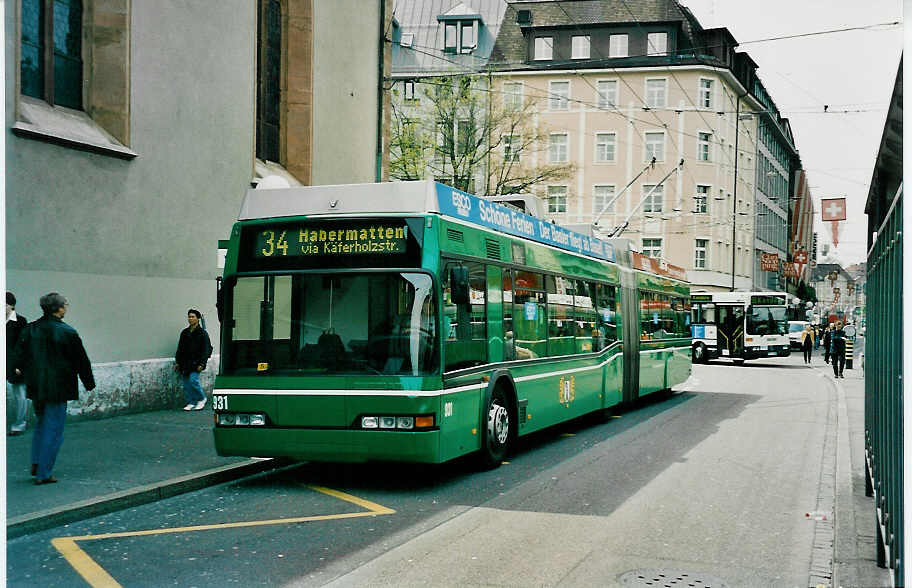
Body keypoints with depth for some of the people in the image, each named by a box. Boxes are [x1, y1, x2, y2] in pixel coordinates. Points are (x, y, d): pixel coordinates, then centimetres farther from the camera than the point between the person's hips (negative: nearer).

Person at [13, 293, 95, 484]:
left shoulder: (30, 329, 2)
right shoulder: (67, 332, -14)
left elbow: (19, 355, 12)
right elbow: (81, 360, -7)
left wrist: (20, 368, 33)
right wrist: (89, 383, 6)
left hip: (35, 387, 6)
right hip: (57, 388, -6)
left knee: (42, 423, 24)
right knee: (53, 429, 2)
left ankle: (36, 464, 22)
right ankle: (43, 474, 3)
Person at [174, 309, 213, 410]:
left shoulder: (202, 333, -3)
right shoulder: (184, 333, 12)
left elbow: (206, 350, -7)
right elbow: (180, 348, 17)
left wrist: (201, 364, -14)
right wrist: (177, 362, 11)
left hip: (195, 362, -5)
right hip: (185, 363, 6)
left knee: (193, 380, -17)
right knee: (186, 384, 3)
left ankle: (202, 399, 4)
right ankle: (191, 403, 13)